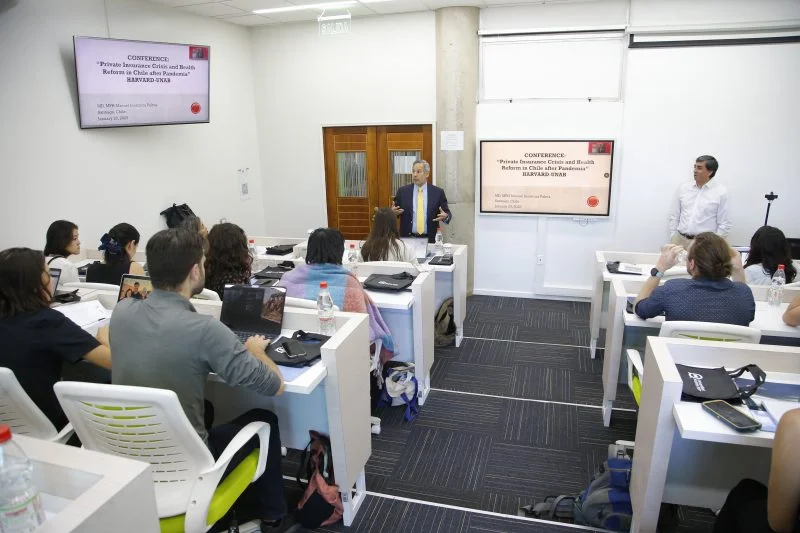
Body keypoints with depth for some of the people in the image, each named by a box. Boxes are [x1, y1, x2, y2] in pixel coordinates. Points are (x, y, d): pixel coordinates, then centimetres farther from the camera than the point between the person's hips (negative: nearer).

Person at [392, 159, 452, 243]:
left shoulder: (438, 192, 1)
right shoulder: (402, 191, 4)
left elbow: (447, 213, 4)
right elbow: (395, 211, 7)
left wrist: (445, 216, -17)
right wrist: (393, 212, -14)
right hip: (408, 238, 0)